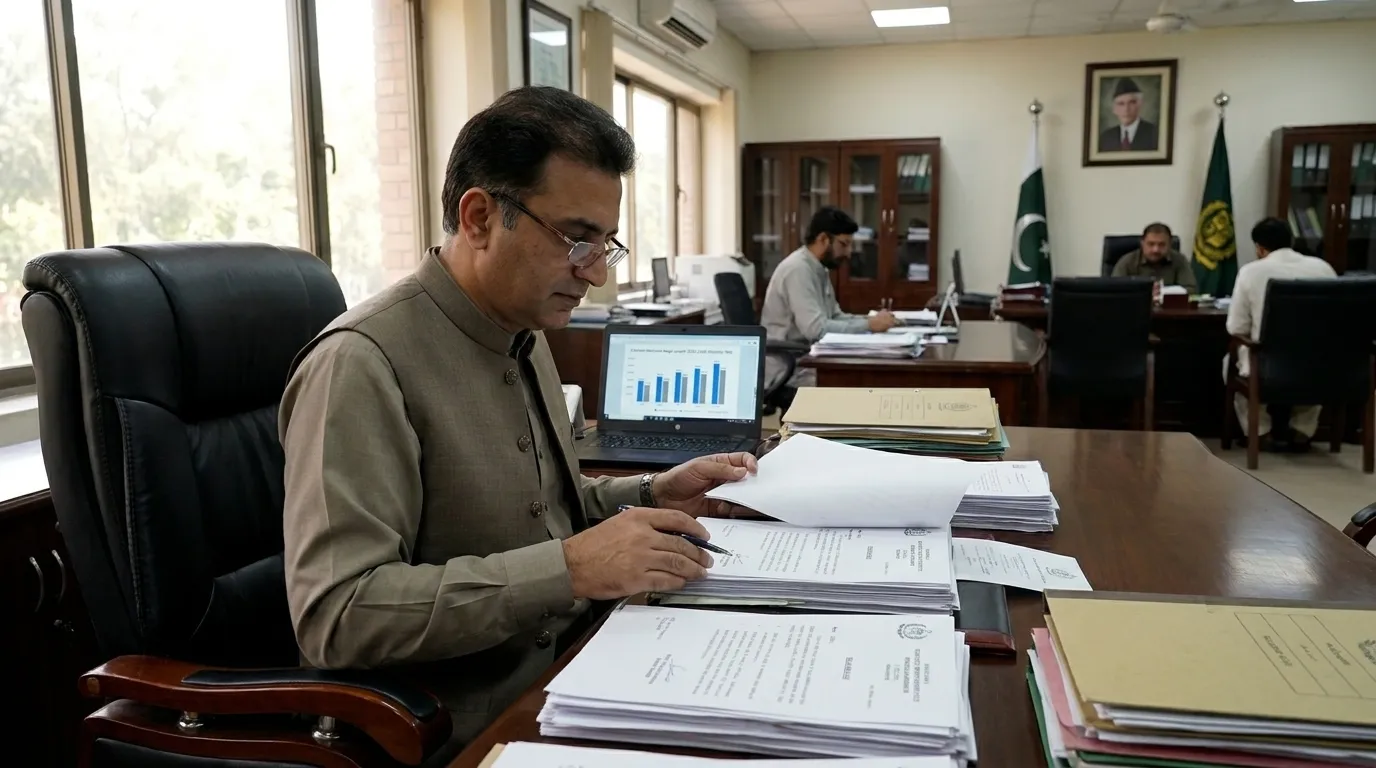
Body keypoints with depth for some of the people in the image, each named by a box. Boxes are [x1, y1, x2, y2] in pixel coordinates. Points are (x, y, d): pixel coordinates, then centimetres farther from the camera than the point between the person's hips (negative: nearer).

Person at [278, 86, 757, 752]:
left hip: (573, 673, 8)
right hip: (473, 734, -8)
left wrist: (651, 496, 3)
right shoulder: (363, 364, -18)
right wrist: (569, 569, -28)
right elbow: (336, 614, -24)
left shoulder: (525, 333, 8)